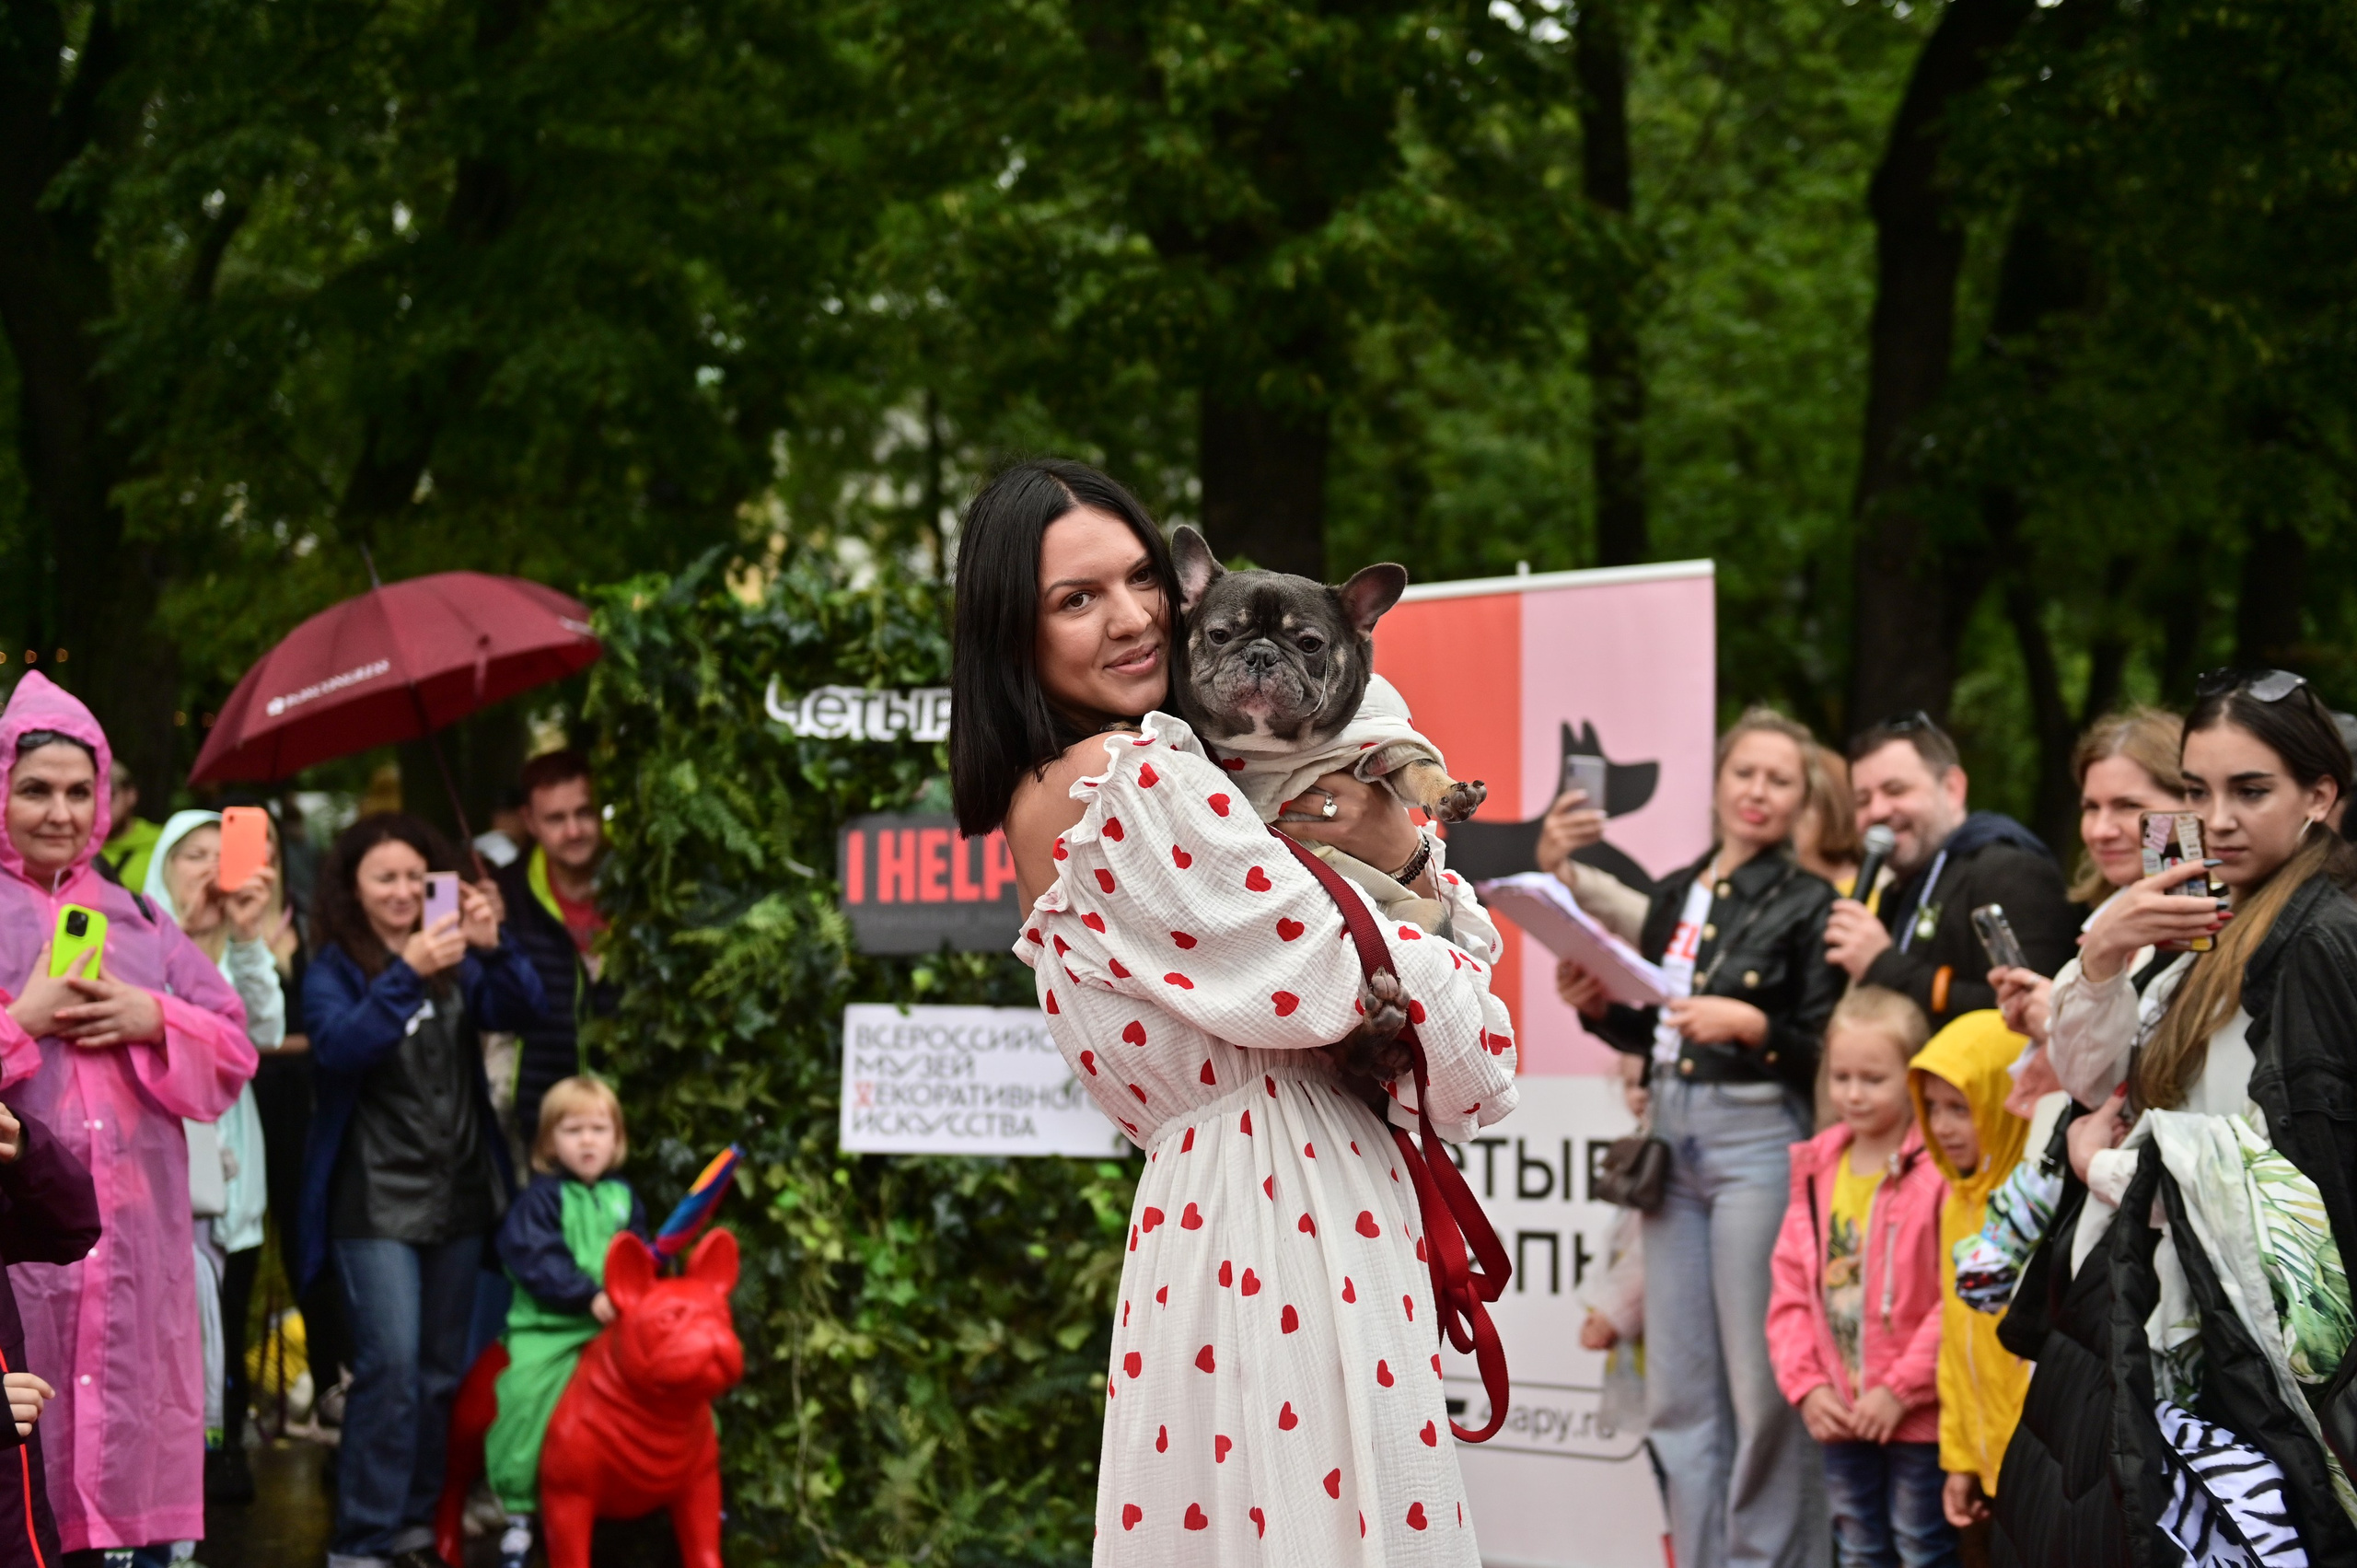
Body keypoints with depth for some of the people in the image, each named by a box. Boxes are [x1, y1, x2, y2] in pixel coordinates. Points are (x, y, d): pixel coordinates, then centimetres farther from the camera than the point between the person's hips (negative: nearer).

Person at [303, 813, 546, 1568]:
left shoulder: (455, 962, 8)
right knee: (392, 1366, -14)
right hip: (378, 1199, -5)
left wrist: (493, 948, -25)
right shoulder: (334, 968, -4)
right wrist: (408, 974, -34)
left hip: (458, 1190, 5)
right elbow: (337, 1046, -22)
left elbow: (521, 1010, -6)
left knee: (442, 1370, 10)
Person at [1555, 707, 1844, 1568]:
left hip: (1759, 1139, -6)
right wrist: (1599, 1005, 2)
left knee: (1762, 1388, -6)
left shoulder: (1809, 904, -3)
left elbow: (1828, 1053, -8)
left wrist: (1753, 1026, -22)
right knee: (1678, 1393, 8)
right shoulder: (1675, 897, 15)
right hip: (1672, 1137, 6)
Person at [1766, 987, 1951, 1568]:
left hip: (1917, 1417, -7)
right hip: (1840, 1415, 7)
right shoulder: (1818, 1168, 8)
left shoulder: (1940, 1169, -13)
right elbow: (1791, 1287, 10)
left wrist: (1900, 1390, -16)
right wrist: (1806, 1385, -1)